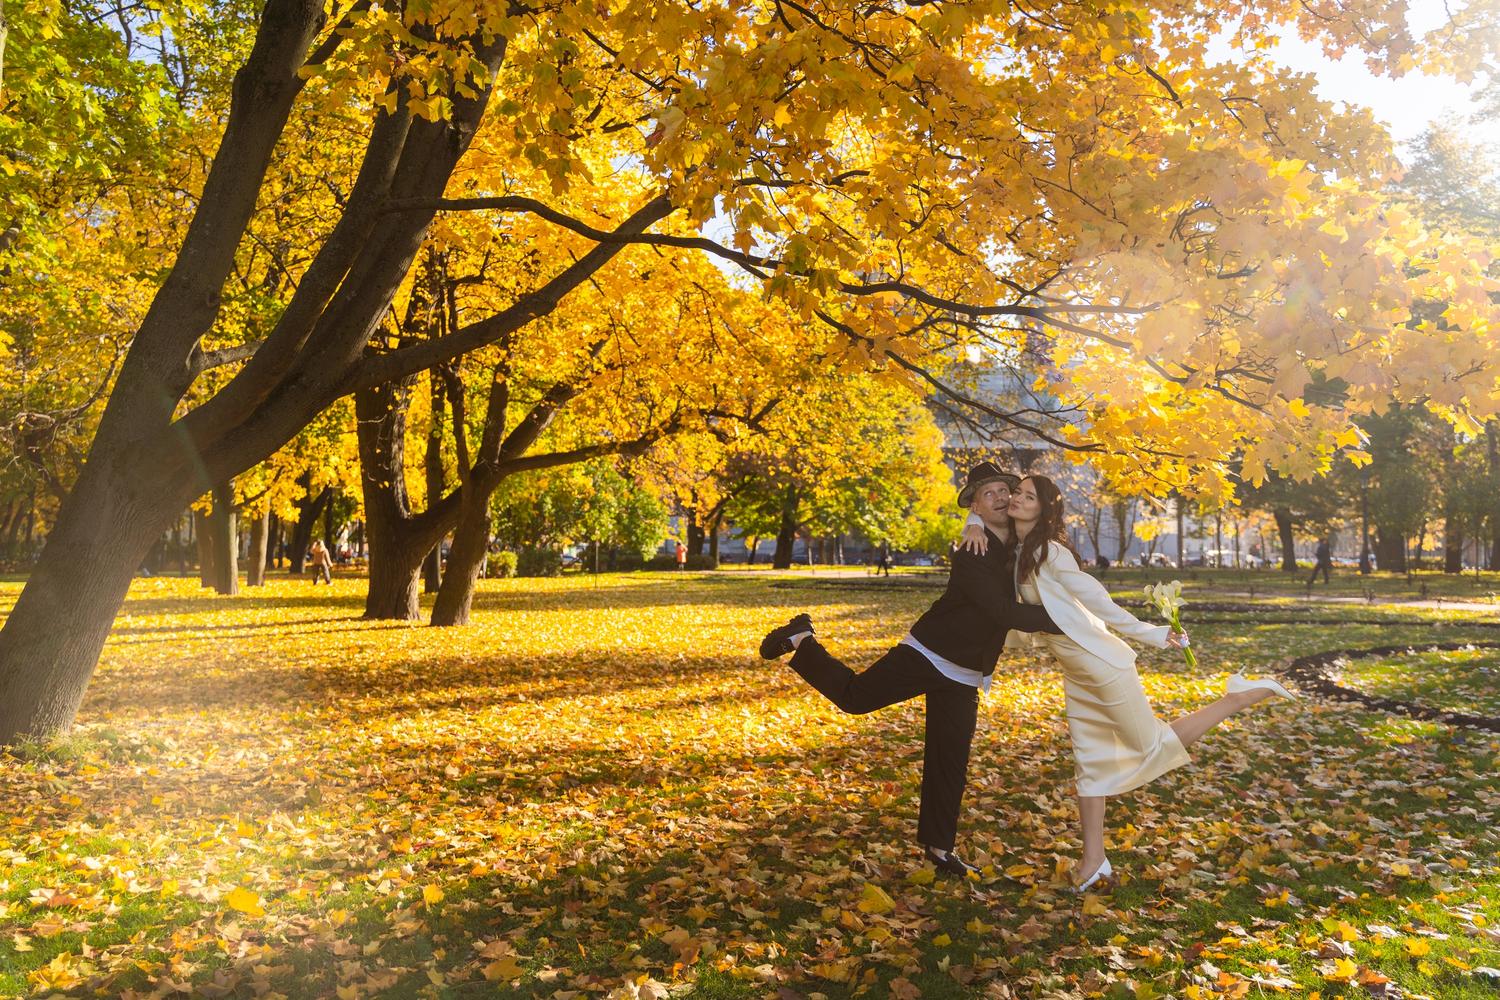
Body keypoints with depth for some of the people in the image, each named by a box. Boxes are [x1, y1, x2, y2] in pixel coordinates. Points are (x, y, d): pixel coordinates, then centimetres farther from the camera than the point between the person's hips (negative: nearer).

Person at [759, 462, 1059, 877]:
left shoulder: (1020, 545, 3)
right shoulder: (972, 553, -21)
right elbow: (1005, 614, -29)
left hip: (963, 675, 6)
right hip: (928, 654, -6)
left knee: (951, 763, 10)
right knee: (854, 696, -3)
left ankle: (938, 846, 24)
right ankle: (801, 641, 20)